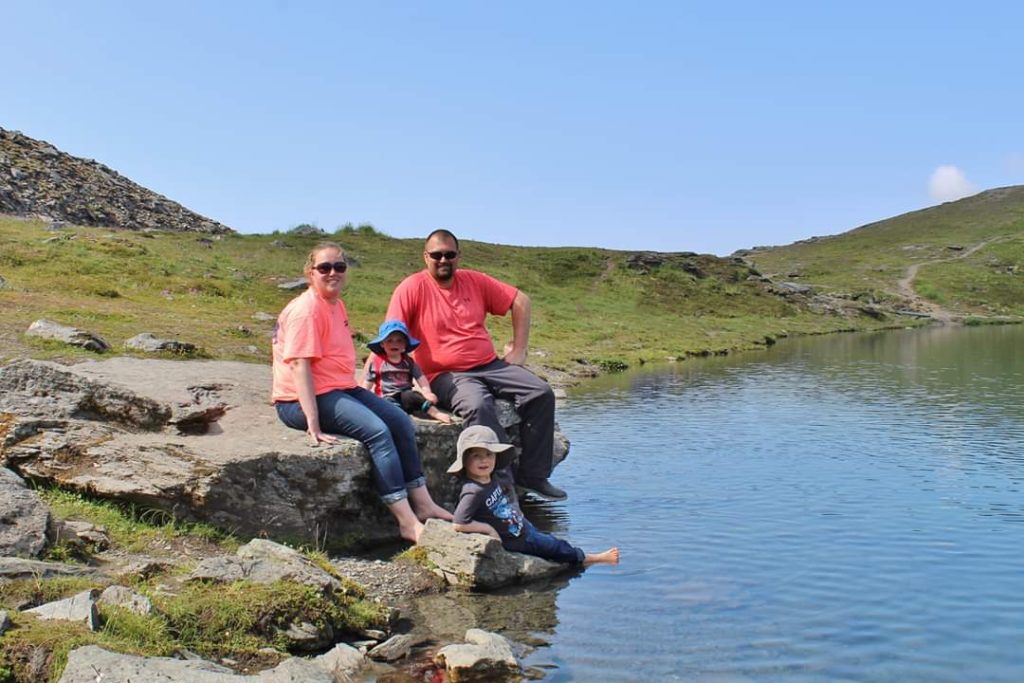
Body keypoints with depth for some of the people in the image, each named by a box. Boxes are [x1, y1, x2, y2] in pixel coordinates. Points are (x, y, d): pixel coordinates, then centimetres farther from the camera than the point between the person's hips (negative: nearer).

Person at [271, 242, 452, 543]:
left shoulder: (337, 305, 12)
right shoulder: (307, 309, -16)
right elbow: (299, 365, -24)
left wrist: (360, 394, 8)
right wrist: (313, 424, -30)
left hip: (341, 388, 10)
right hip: (301, 400, -10)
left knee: (401, 421, 1)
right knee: (377, 431, -25)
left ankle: (422, 504, 9)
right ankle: (407, 522, -23)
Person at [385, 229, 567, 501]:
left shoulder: (475, 281, 9)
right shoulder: (412, 288, -5)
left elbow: (520, 301, 15)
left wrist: (519, 350, 9)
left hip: (490, 365, 6)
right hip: (446, 375, -5)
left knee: (541, 393, -12)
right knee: (478, 405, -36)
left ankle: (533, 475, -7)